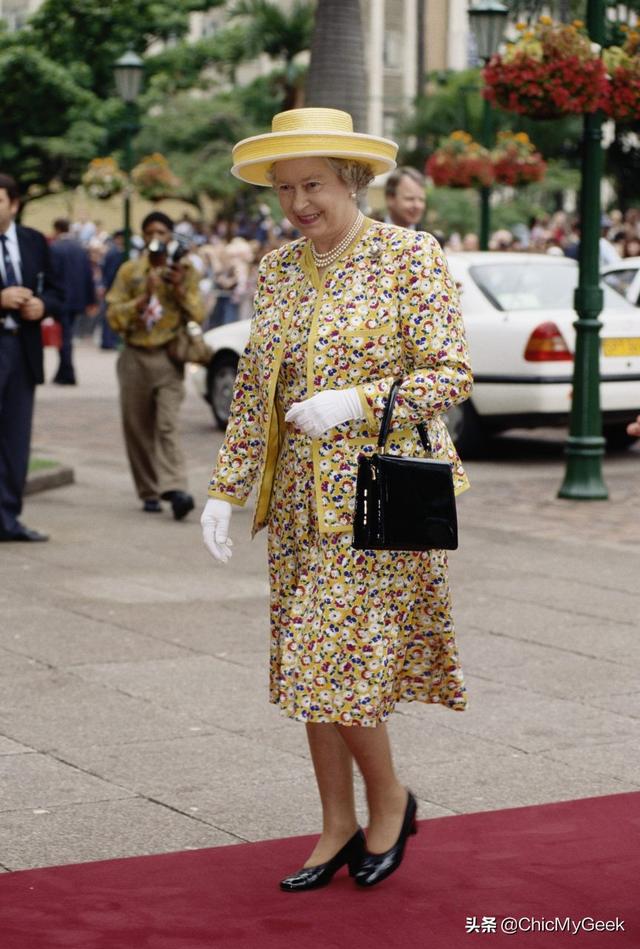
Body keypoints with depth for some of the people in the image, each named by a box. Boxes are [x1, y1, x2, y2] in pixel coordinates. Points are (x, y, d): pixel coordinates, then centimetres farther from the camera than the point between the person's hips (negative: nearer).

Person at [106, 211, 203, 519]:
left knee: (167, 425, -17)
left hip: (168, 358, -2)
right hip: (135, 358, 2)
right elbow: (114, 317, 0)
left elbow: (197, 315, 2)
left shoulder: (185, 271, 7)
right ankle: (149, 493, 12)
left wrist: (180, 288, -12)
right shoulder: (129, 271, 7)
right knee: (137, 429, 3)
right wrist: (144, 297, -12)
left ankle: (174, 489, -28)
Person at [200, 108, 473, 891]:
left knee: (337, 665, -9)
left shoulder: (410, 256, -7)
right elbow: (252, 388, 13)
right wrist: (225, 489, 7)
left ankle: (390, 801, 16)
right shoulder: (277, 269, 10)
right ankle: (338, 829, 21)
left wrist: (355, 401, -22)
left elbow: (451, 375, -11)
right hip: (300, 499, 6)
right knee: (308, 670, 8)